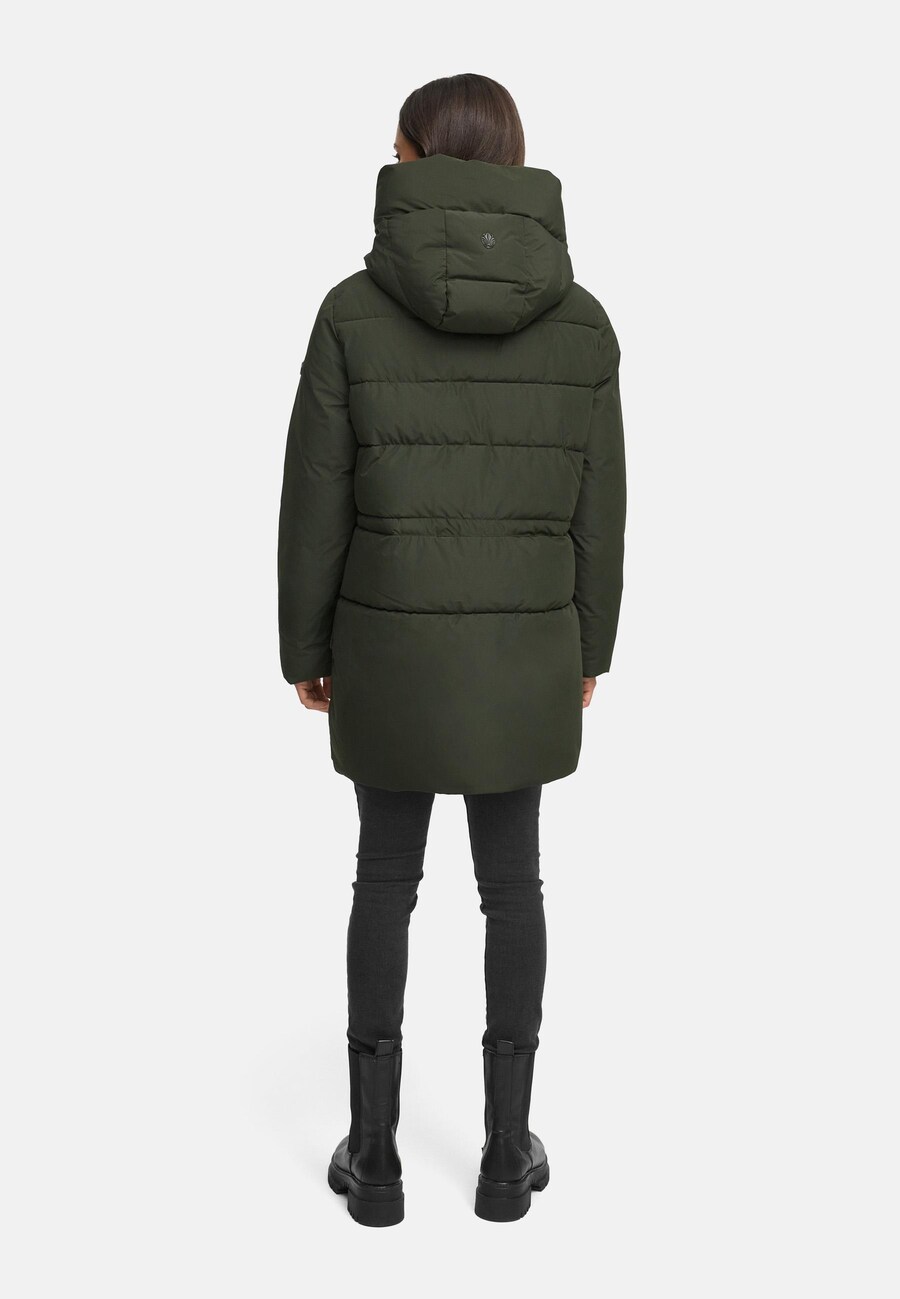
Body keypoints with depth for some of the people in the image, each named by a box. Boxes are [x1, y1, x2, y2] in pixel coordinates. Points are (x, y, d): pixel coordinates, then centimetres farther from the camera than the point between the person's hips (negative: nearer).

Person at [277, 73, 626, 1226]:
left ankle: (375, 1153, 21)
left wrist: (302, 646, 5)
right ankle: (506, 1150, 23)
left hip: (390, 643, -1)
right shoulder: (580, 319, -5)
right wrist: (591, 646, 12)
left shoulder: (354, 311, -10)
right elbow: (595, 506, -1)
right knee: (512, 879, 14)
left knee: (386, 877, 14)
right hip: (522, 644, 1)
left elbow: (315, 500, -8)